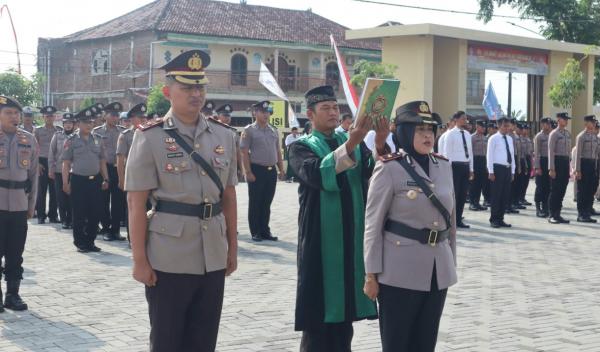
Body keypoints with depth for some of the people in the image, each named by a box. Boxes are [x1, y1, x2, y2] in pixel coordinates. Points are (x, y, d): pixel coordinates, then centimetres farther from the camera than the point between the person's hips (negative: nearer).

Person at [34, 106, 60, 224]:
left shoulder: (59, 131, 8)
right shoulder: (38, 131, 4)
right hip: (42, 162, -1)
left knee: (54, 190, 4)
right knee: (42, 190, 0)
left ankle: (53, 215, 12)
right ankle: (41, 215, 6)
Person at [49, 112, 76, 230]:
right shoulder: (57, 136, 6)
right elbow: (52, 153, 6)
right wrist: (51, 169, 2)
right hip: (59, 171, 1)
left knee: (71, 197, 0)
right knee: (61, 197, 3)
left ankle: (71, 220, 10)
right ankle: (64, 220, 12)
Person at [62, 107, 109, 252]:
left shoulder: (97, 140, 10)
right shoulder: (71, 140, -2)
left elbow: (102, 161, 14)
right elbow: (66, 163, -3)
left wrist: (106, 179, 8)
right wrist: (65, 183, -8)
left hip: (95, 180, 4)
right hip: (78, 180, -4)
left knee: (95, 213, 5)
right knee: (79, 214, 2)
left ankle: (90, 241, 17)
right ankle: (80, 243, 12)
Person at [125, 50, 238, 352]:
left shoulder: (223, 135, 7)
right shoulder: (151, 137, -6)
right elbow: (136, 203, -8)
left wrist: (232, 248, 11)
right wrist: (140, 260, -11)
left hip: (213, 256, 4)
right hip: (168, 258, -4)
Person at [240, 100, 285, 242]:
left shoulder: (274, 131, 12)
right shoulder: (249, 130, -5)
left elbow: (278, 151, 16)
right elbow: (244, 153, -9)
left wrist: (281, 170, 11)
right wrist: (248, 172, -15)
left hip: (272, 171, 5)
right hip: (257, 170, -5)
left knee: (267, 203, 11)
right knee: (255, 203, 2)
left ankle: (265, 231, 19)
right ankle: (255, 232, 9)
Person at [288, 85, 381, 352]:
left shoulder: (353, 141, 11)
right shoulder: (302, 147, -1)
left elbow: (373, 172, -7)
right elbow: (316, 174, -23)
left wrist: (380, 143, -25)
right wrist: (350, 145, -34)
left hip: (353, 234, 4)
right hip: (321, 237, -4)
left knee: (344, 308, 12)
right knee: (319, 309, 0)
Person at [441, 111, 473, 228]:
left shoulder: (467, 134, 13)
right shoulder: (451, 134, -7)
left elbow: (470, 152, 17)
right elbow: (447, 153, -9)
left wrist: (471, 169, 14)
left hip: (465, 166, 7)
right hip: (455, 166, -6)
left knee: (463, 194, 8)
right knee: (454, 193, -3)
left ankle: (458, 220, 16)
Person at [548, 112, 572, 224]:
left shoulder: (568, 134, 13)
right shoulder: (554, 134, -8)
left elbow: (569, 150, 16)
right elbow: (551, 151, -12)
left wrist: (568, 166, 13)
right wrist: (551, 169, -17)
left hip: (566, 161, 7)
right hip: (557, 161, -7)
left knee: (562, 189, 9)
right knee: (555, 190, -3)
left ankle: (557, 214, 16)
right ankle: (552, 215, 3)